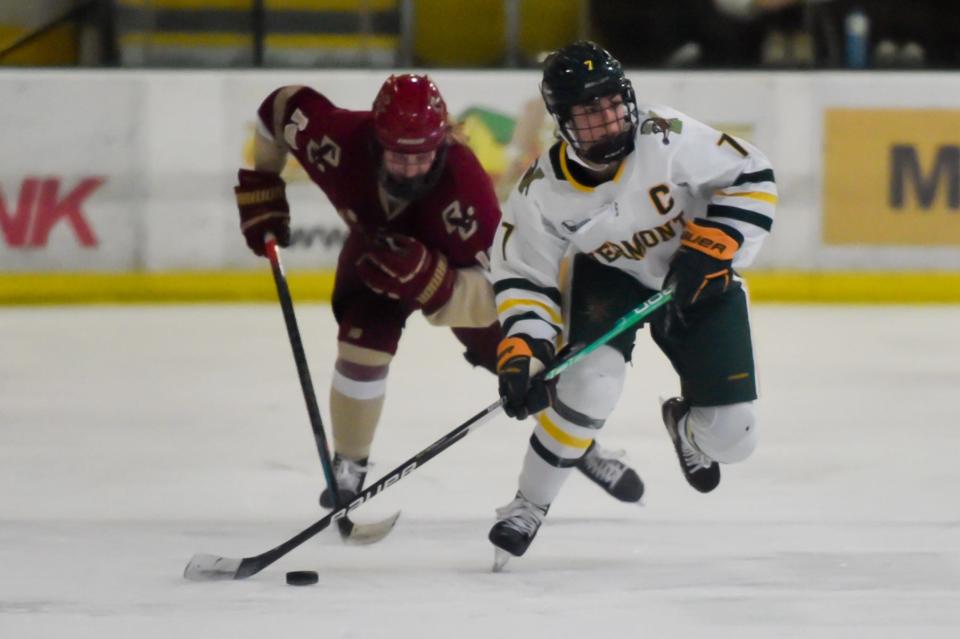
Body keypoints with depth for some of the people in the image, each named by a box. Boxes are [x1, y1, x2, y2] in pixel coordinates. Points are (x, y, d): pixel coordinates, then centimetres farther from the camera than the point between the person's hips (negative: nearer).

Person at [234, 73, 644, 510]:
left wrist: (428, 279, -61)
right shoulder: (342, 141, -38)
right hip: (376, 244, 1)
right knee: (363, 343, -20)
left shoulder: (464, 184, -45)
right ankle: (348, 465, 3)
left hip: (457, 258, -1)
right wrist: (260, 192, -12)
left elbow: (490, 292, -43)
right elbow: (280, 107, -17)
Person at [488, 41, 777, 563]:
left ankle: (686, 426, 38)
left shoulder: (667, 139, -29)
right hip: (610, 278, 0)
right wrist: (523, 352, -24)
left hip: (695, 280, 0)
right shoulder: (543, 191, -22)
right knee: (591, 383, -29)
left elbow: (751, 179, -19)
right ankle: (528, 507, -10)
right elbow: (523, 277, -11)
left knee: (730, 438, -3)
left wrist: (709, 246, -27)